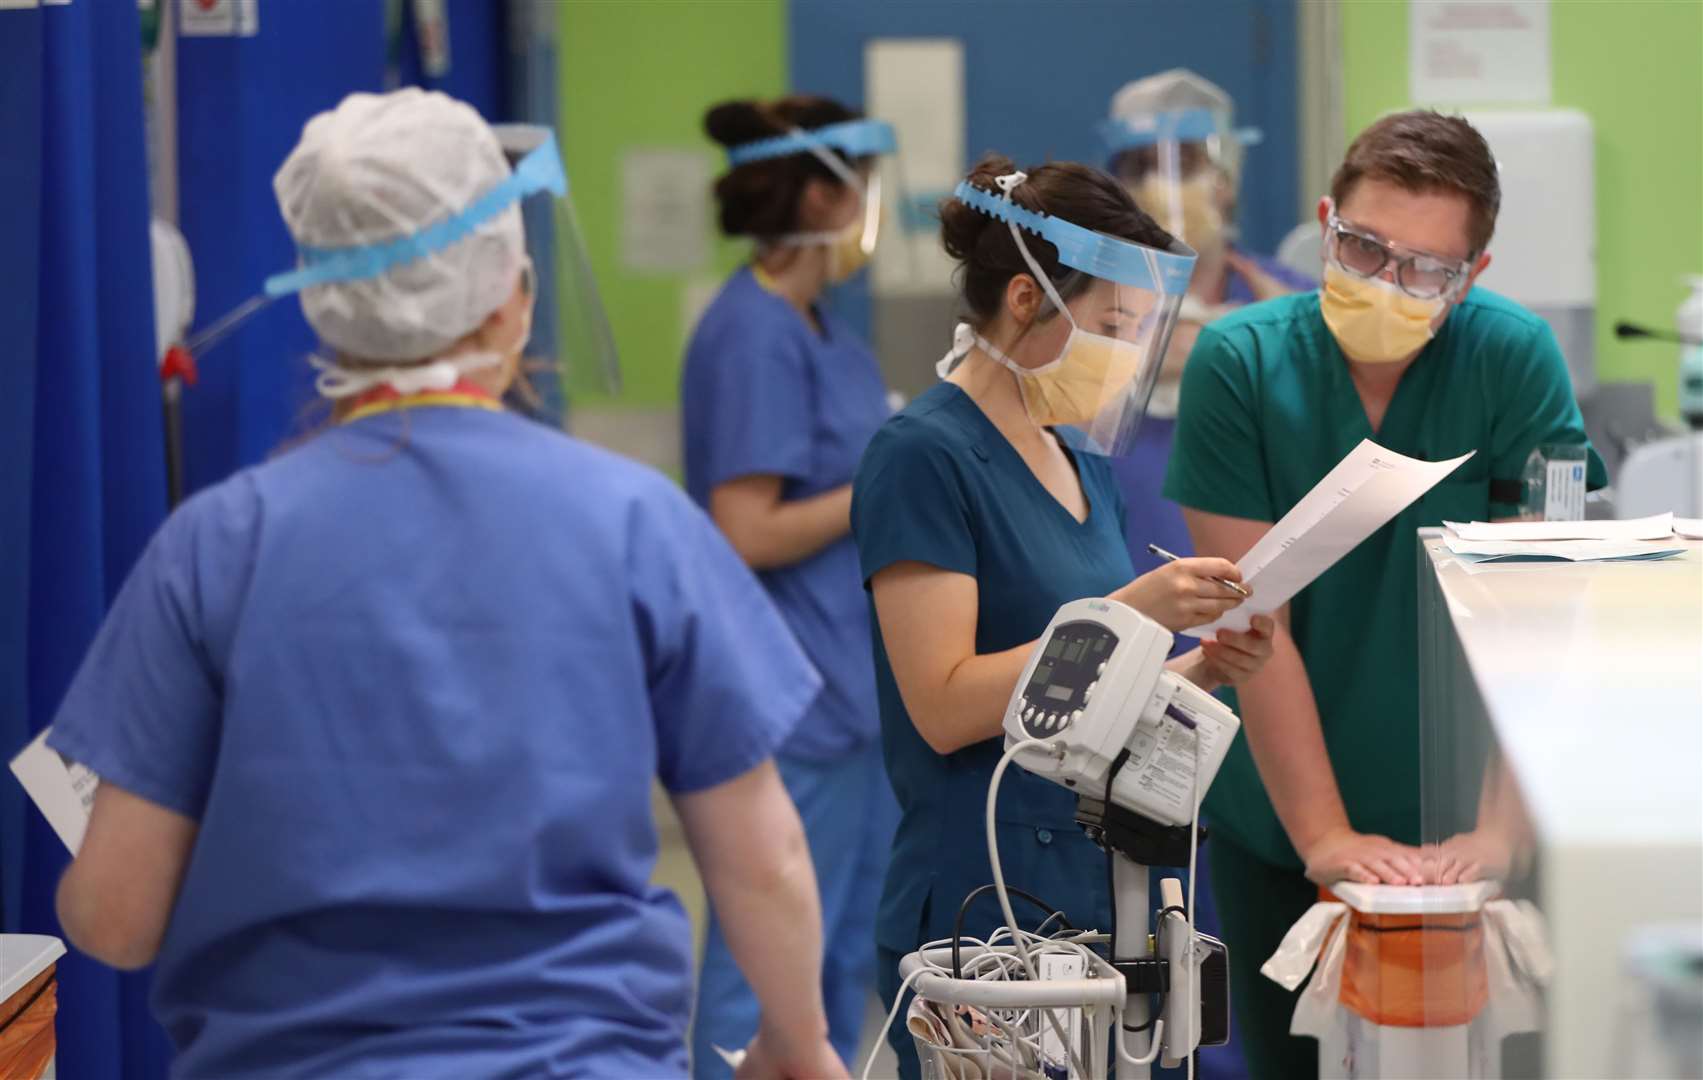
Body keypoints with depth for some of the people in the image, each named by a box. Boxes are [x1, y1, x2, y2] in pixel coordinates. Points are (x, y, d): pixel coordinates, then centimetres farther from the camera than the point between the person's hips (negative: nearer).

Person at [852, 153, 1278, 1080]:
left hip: (1102, 898, 8)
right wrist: (1129, 612, -21)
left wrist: (1198, 669, 4)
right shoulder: (924, 456, -10)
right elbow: (945, 708, -18)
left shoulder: (1078, 458, 15)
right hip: (983, 920, -8)